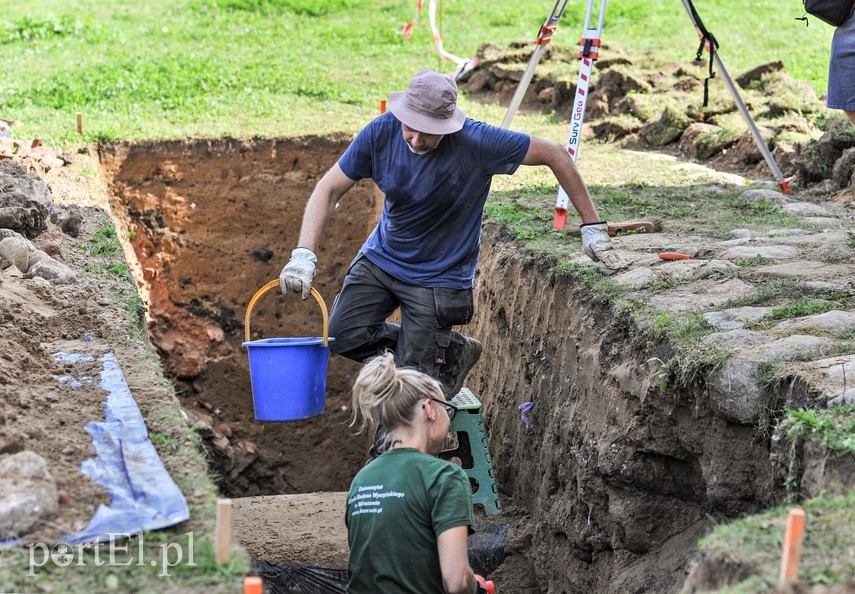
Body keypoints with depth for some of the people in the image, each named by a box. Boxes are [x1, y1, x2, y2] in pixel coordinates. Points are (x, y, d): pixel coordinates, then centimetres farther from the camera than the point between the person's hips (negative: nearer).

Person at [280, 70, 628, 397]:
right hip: (381, 258, 4)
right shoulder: (382, 132, -16)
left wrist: (592, 226, -14)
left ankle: (453, 353, 28)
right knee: (343, 336, -11)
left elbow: (555, 155, -17)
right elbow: (329, 189, -10)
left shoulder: (476, 142, -26)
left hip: (439, 276, -4)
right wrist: (304, 254, -24)